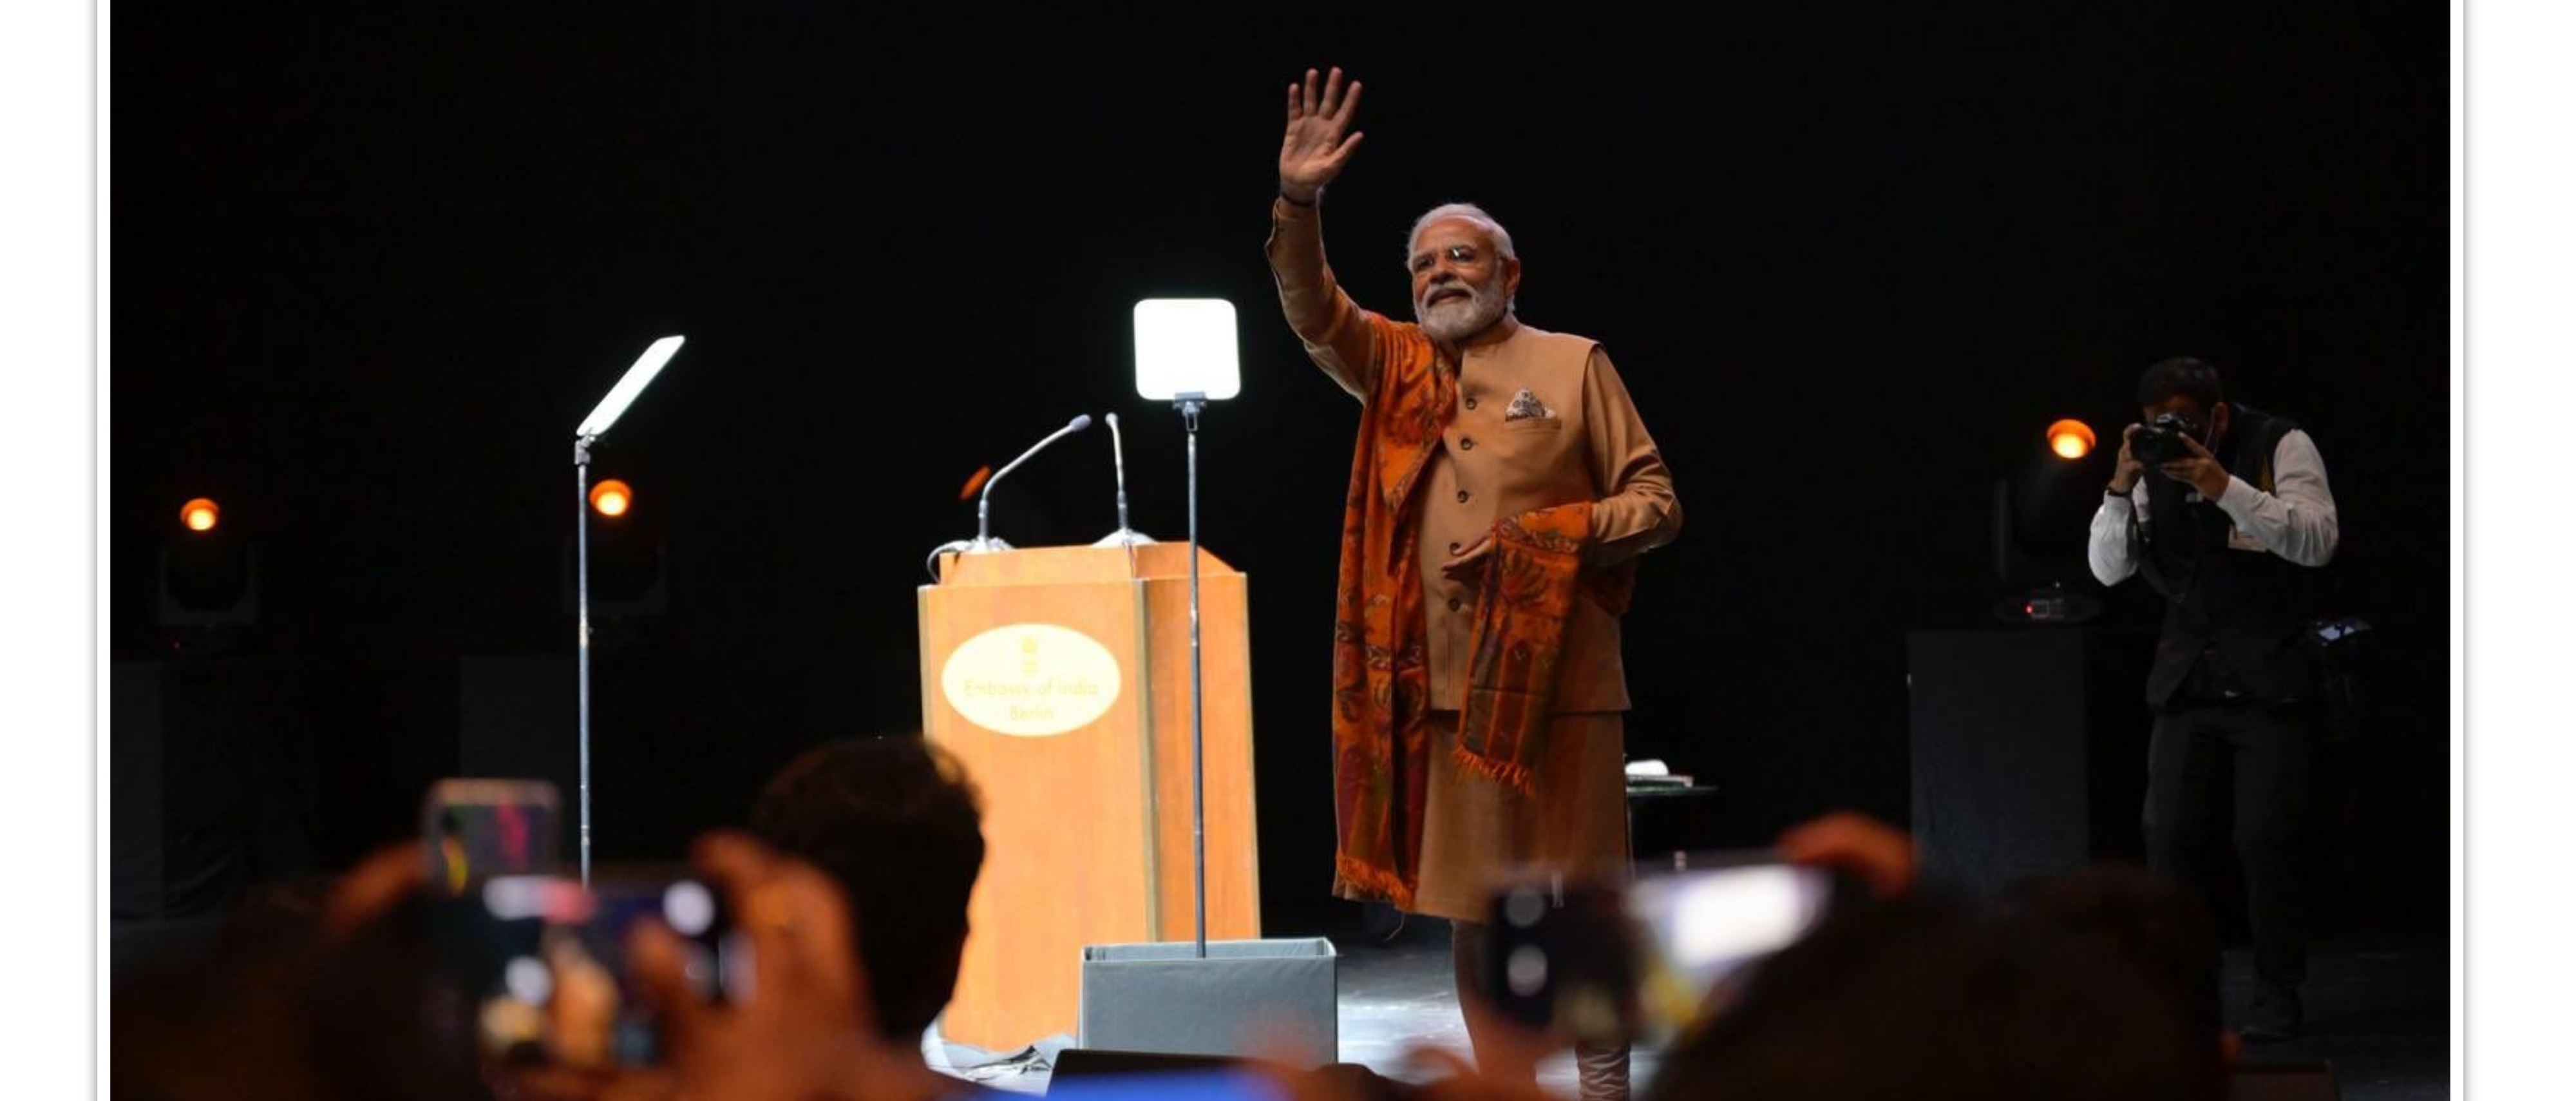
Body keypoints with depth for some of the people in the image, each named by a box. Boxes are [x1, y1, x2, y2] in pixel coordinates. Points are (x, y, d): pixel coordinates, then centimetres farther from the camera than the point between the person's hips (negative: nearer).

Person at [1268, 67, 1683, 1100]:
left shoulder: (1572, 365, 3)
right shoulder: (1396, 367, 14)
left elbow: (1656, 503, 1)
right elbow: (1314, 312, -3)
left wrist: (1537, 540, -12)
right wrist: (1297, 203, -19)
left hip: (1554, 678, -4)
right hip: (1437, 685, 4)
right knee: (1468, 914, 7)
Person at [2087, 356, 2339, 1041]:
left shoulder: (2281, 447, -7)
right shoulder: (2153, 461, 5)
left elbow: (2318, 542, -20)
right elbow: (2108, 569, 3)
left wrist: (2224, 487, -27)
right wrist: (2120, 490, -13)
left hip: (2271, 682, -4)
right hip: (2189, 679, 4)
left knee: (2268, 840, -9)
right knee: (2169, 835, -2)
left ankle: (2277, 996, 3)